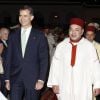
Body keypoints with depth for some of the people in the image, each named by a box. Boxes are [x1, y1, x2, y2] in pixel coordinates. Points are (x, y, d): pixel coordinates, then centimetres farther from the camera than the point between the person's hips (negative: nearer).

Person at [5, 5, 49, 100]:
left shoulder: (39, 36, 1)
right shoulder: (13, 36, 9)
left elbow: (44, 59, -2)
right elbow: (9, 59, 9)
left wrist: (41, 80, -9)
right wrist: (7, 79, 4)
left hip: (33, 79, -2)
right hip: (15, 79, 2)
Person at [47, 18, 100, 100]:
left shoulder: (89, 46, -4)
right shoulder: (61, 46, 2)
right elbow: (55, 65, 2)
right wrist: (54, 83, -2)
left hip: (83, 88, -2)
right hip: (64, 88, 2)